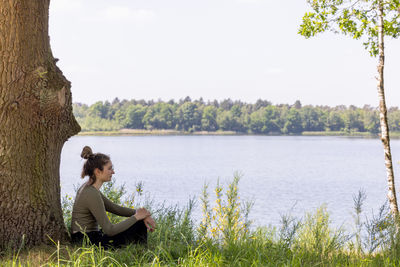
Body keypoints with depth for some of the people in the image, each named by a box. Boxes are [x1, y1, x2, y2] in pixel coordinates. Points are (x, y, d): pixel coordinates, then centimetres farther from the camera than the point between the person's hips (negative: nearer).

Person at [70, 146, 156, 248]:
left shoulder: (88, 187, 8)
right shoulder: (92, 194, -21)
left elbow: (115, 208, 12)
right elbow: (109, 230, -21)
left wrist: (141, 214, -1)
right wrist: (136, 217, -12)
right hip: (89, 243, -9)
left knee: (140, 223, 11)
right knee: (138, 226, -6)